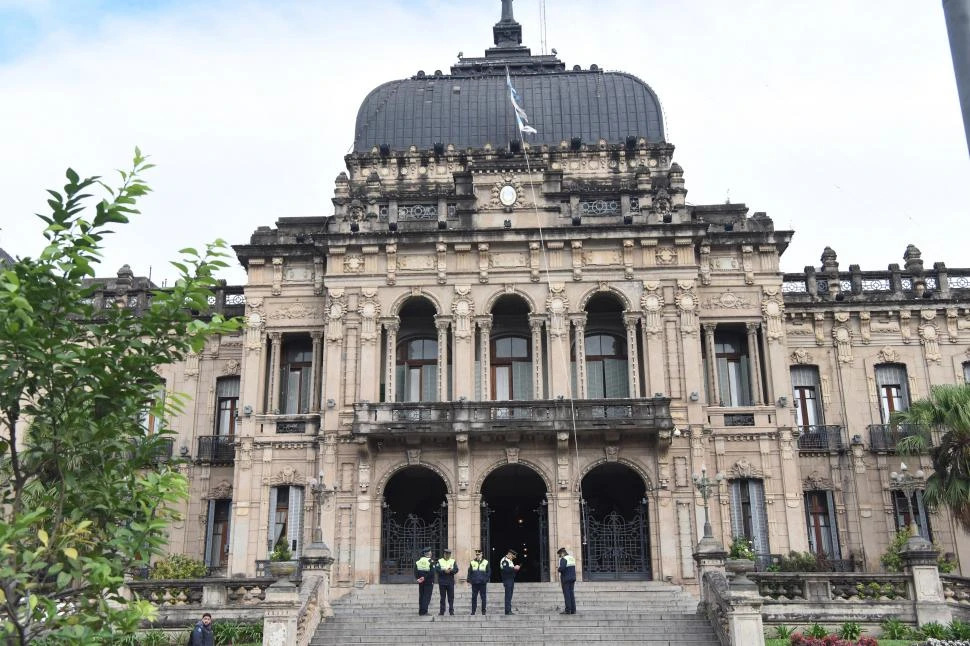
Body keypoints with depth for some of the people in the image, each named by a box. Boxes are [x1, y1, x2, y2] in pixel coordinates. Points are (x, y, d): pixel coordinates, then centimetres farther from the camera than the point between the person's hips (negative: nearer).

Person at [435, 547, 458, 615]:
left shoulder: (453, 561, 10)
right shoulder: (439, 561, 5)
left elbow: (456, 569, -2)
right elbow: (437, 569, -9)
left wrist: (451, 571, -20)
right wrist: (444, 571, -21)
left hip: (450, 582, 1)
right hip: (442, 582, -1)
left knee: (451, 597, 0)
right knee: (442, 597, 4)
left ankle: (451, 610, 6)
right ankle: (442, 611, 9)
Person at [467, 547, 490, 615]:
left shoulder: (486, 562, 6)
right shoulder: (472, 562, 9)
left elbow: (489, 572, 6)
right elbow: (469, 572, 9)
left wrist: (486, 579, -4)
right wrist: (469, 580, 0)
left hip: (483, 583, -1)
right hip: (474, 583, 1)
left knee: (483, 597, 3)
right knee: (474, 597, 2)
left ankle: (483, 611, 10)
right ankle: (473, 611, 8)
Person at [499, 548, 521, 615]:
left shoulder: (510, 561, 20)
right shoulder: (504, 560, -9)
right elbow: (505, 569, -24)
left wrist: (516, 568, 7)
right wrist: (514, 568, -20)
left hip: (511, 580, 9)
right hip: (507, 580, -9)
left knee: (509, 596, 8)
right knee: (508, 596, -11)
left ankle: (509, 611, 10)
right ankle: (507, 611, -11)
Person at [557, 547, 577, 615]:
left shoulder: (563, 559, -13)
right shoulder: (572, 558, 12)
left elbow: (561, 568, -27)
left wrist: (559, 570, -5)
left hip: (566, 579, -8)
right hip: (572, 578, 8)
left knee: (566, 594, -4)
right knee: (572, 594, 9)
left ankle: (568, 610, -5)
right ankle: (573, 610, 8)